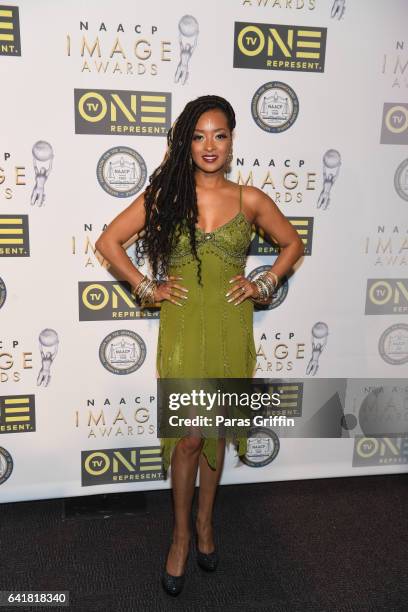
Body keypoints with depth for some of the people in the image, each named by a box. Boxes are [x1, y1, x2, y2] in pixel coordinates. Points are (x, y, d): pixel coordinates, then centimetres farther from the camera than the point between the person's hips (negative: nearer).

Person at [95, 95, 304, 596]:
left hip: (231, 326, 2)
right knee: (188, 437, 3)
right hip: (183, 326, -1)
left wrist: (263, 284, 2)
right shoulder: (164, 194, -1)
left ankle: (205, 522, 36)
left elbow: (292, 243, 14)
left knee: (215, 431, 14)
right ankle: (181, 535, 26)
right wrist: (146, 288, -4)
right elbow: (108, 241, 3)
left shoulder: (250, 200, 1)